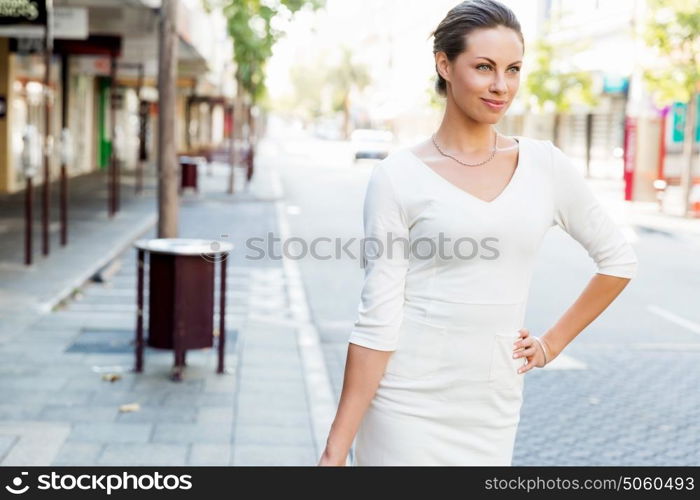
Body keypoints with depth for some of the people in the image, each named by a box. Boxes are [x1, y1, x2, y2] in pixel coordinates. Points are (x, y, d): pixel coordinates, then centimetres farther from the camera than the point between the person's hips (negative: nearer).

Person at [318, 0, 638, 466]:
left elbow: (619, 259, 14)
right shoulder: (399, 177, -7)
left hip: (493, 412, 3)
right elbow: (377, 320, -9)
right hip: (408, 409, -3)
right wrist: (336, 450, -11)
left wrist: (552, 342, 10)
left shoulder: (546, 165, 2)